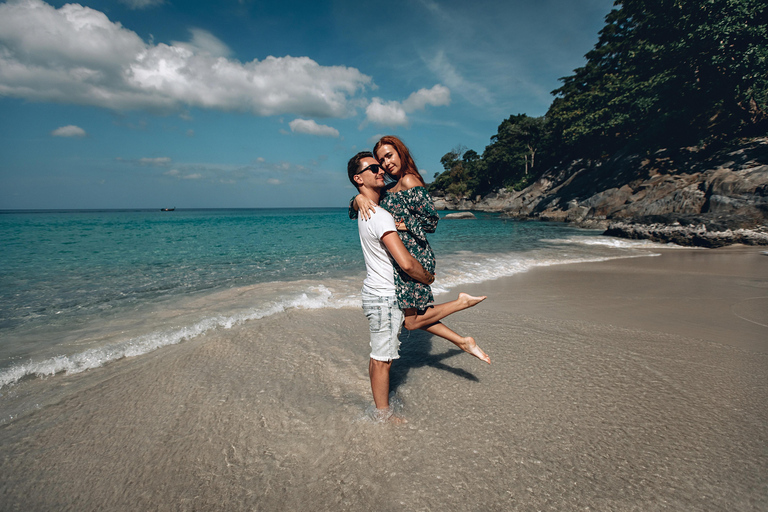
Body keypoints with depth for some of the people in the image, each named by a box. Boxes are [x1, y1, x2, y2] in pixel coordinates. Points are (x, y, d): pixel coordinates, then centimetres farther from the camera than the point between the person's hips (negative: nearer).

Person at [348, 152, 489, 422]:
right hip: (383, 297, -9)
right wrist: (428, 278, -8)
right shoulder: (380, 216, -25)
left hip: (378, 292, 9)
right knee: (382, 358, 5)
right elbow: (406, 264, -29)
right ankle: (383, 416, 19)